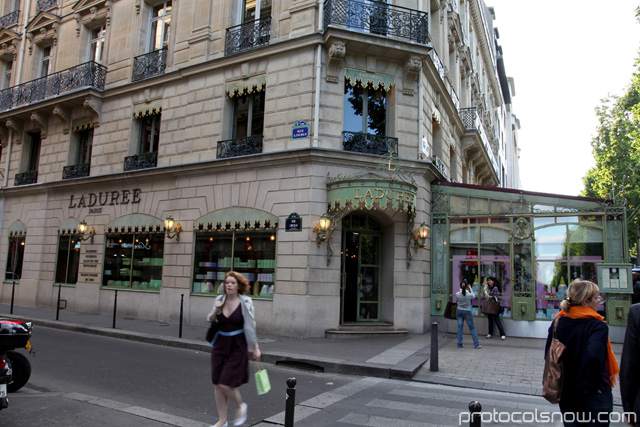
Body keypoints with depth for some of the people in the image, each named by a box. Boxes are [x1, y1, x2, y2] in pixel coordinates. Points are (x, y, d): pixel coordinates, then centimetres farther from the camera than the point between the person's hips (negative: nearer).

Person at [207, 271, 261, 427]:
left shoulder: (245, 302, -10)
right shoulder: (219, 300, 2)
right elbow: (210, 321, 11)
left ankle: (240, 406, 21)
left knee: (225, 384, -10)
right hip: (220, 344, 5)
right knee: (218, 384, 8)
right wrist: (215, 310, -9)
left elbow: (250, 326, -6)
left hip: (238, 346, -5)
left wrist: (255, 348, -5)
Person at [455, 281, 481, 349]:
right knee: (472, 328, 8)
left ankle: (459, 344, 10)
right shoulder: (469, 294, -17)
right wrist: (470, 289, 16)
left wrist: (461, 289, 19)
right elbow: (473, 296, 6)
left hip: (459, 311, 2)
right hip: (467, 312, -2)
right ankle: (476, 344, 13)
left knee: (459, 327, 8)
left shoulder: (457, 294, -12)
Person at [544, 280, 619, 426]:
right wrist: (591, 385, -19)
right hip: (594, 398, -4)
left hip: (566, 394, 4)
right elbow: (595, 357, -33)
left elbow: (548, 355, -2)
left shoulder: (558, 322, -3)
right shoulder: (598, 326, -18)